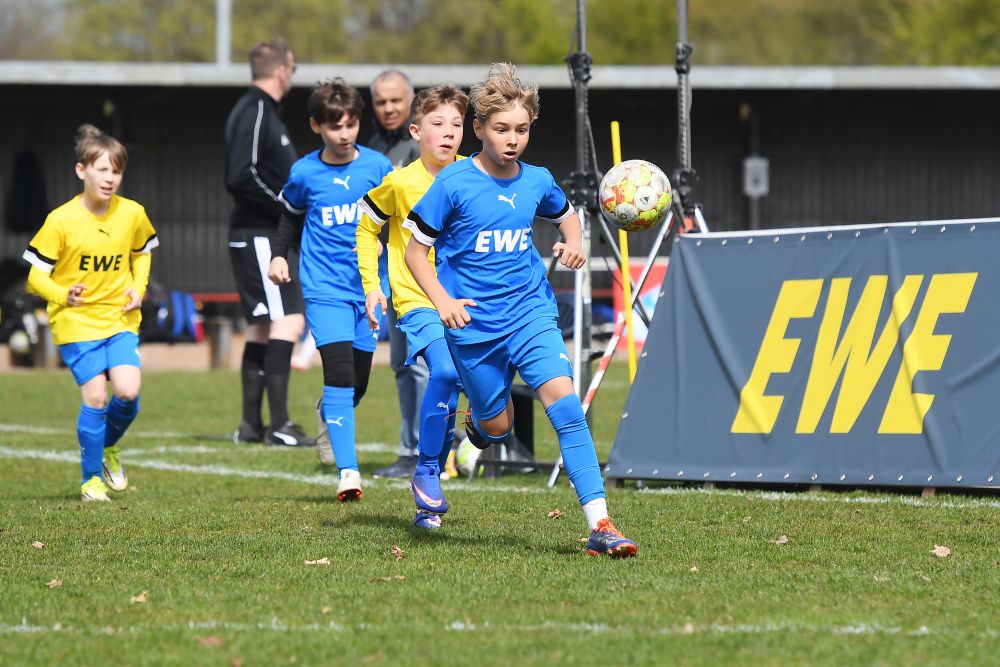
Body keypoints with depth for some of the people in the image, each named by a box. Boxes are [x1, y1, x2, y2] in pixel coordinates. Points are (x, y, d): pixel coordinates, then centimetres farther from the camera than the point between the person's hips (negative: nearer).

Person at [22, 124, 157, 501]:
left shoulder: (132, 214, -2)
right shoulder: (61, 220, -13)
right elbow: (36, 275, -10)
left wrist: (139, 287, 3)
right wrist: (63, 295, -29)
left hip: (120, 319, 3)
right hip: (76, 324, -3)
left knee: (128, 392, -13)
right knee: (95, 397, -11)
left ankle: (108, 446, 20)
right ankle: (91, 478, 8)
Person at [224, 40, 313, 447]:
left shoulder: (260, 111, 17)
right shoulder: (256, 112, -14)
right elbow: (241, 177, -24)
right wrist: (287, 207, -19)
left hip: (265, 236, 11)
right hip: (259, 235, -11)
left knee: (261, 327, 12)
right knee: (287, 320, -14)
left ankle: (251, 425, 16)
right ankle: (279, 425, -16)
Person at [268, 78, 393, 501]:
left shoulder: (377, 166, -2)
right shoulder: (304, 174, -1)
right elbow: (292, 216, 17)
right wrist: (279, 254, 4)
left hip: (368, 287, 2)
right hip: (325, 287, -2)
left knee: (358, 381, 11)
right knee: (340, 373, -18)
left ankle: (329, 415, 48)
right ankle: (348, 471, -21)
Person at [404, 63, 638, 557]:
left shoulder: (537, 181, 1)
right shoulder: (454, 183, -10)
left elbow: (566, 215, 24)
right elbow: (415, 249, -3)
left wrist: (573, 242, 2)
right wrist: (442, 301, -16)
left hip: (531, 314, 2)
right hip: (473, 323, -1)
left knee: (563, 400, -19)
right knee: (498, 429, 7)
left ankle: (599, 524, -24)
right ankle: (477, 420, 49)